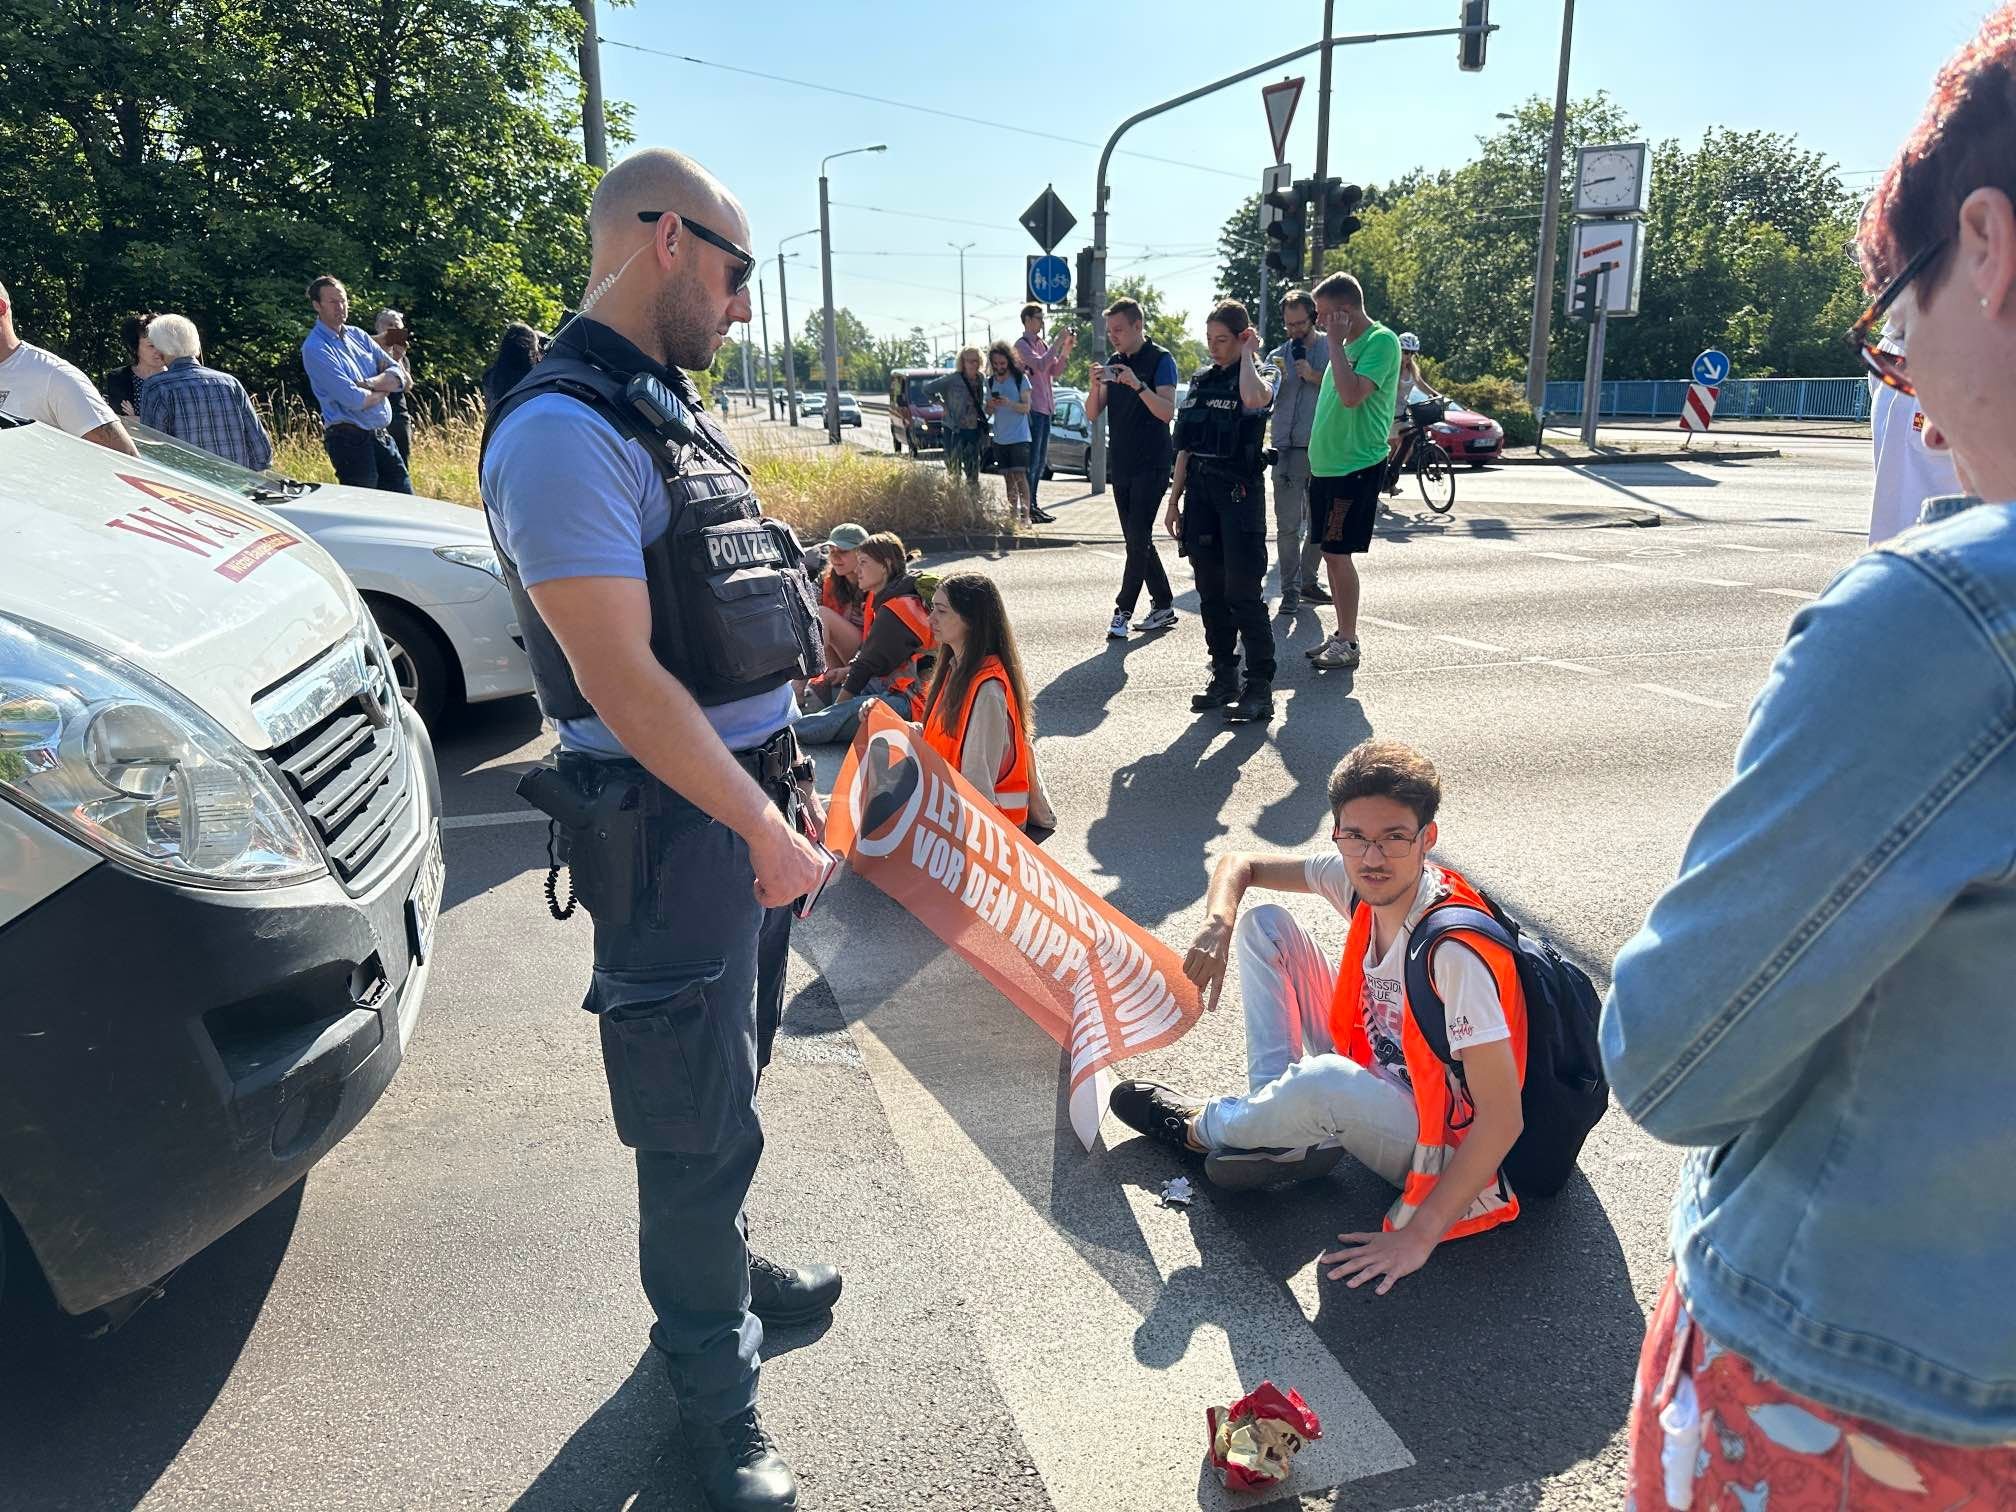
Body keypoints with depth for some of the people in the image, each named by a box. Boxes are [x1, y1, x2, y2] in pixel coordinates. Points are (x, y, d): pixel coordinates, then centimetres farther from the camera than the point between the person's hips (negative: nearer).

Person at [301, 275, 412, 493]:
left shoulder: (357, 335, 14)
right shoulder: (314, 348, -9)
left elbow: (398, 375, 7)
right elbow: (354, 399, -19)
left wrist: (371, 383, -11)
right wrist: (382, 390, -1)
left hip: (381, 435, 7)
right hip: (349, 440, -7)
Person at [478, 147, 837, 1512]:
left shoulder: (668, 408, 13)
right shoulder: (564, 432, -18)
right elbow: (622, 681, -23)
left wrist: (786, 780, 17)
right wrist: (763, 830, -18)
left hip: (748, 788, 9)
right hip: (671, 821, -9)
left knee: (731, 1065, 23)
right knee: (698, 1111, 4)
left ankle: (720, 1264, 45)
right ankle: (716, 1388, 23)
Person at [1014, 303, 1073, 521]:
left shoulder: (1043, 344, 18)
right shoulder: (1022, 344, -6)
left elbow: (1055, 372, 14)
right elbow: (1040, 365, -20)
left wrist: (1066, 350, 2)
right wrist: (1057, 343, -16)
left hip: (1045, 408, 9)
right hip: (1032, 408, -9)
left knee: (1041, 461, 12)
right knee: (1032, 461, -9)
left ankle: (1033, 505, 18)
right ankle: (1028, 509, -7)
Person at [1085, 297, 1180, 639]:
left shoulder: (1160, 360, -6)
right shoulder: (1113, 364, 12)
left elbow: (1167, 412, -17)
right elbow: (1092, 415, 8)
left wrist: (1138, 385, -28)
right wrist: (1094, 386, -11)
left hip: (1150, 466, -7)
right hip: (1120, 466, 7)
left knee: (1139, 539, -9)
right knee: (1137, 541, 9)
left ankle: (1123, 611, -6)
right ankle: (1163, 606, 17)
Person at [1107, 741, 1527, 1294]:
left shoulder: (1455, 949, -32)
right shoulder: (1356, 879, -11)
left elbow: (1503, 1117, -30)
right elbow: (1240, 864, 3)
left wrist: (1420, 1234, -29)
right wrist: (1219, 925, -20)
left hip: (1441, 1146, -7)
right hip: (1372, 1079, 7)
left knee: (1323, 1080, -40)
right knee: (1264, 924, -1)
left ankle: (1203, 1128, -5)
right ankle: (1278, 1132, -5)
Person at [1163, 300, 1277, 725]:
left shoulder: (1257, 375, -3)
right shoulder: (1201, 381, 14)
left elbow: (1253, 399, -30)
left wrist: (1248, 354, -14)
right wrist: (1174, 499, 12)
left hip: (1240, 492, -6)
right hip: (1200, 492, 6)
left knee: (1244, 593, -9)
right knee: (1211, 593, 9)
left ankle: (1260, 687, -5)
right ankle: (1224, 676, 18)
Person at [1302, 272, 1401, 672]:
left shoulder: (1380, 341, -13)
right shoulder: (1348, 344, 15)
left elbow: (1352, 395, -27)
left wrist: (1335, 342, -19)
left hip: (1356, 467, -9)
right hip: (1327, 465, 9)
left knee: (1337, 554, -8)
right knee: (1331, 553, 11)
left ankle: (1348, 643, 1)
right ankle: (1342, 634, 20)